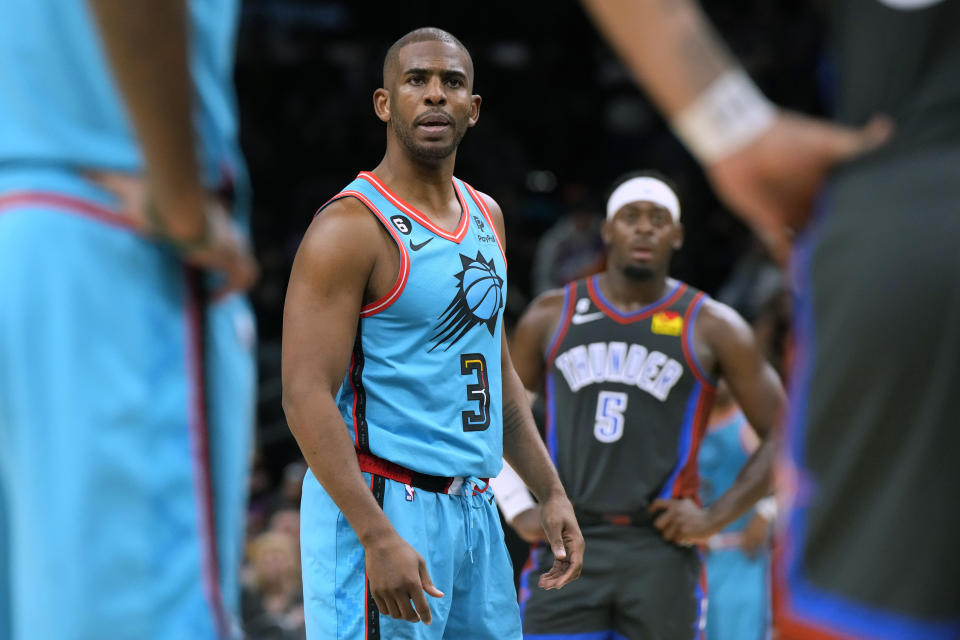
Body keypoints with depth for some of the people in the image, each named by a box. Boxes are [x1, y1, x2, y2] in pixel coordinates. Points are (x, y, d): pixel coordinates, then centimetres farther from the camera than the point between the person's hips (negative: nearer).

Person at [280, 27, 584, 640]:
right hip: (379, 502, -8)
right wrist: (379, 537, -25)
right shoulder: (350, 227, -13)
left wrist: (551, 493, 16)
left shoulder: (486, 216, 13)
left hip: (474, 508, 8)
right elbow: (307, 398, -18)